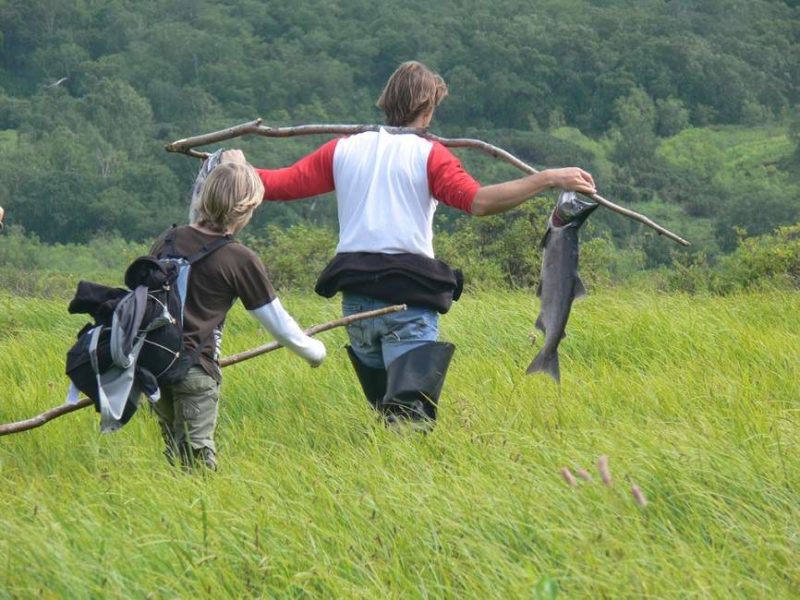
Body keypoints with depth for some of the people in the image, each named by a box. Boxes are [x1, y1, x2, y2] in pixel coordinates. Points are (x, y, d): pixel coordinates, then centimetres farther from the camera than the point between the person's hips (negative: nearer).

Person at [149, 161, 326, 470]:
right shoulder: (241, 260, -6)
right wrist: (314, 351, 20)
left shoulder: (168, 240, 9)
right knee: (199, 453, -8)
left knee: (176, 452, 15)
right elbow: (278, 323, 3)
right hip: (195, 369, -5)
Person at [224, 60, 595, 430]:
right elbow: (478, 201, -17)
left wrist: (239, 169, 31)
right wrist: (547, 180, -14)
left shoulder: (343, 150, 10)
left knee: (385, 409, 20)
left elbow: (277, 185, 11)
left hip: (355, 297, 5)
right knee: (409, 413, -13)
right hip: (408, 297, -5)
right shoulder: (428, 154, -2)